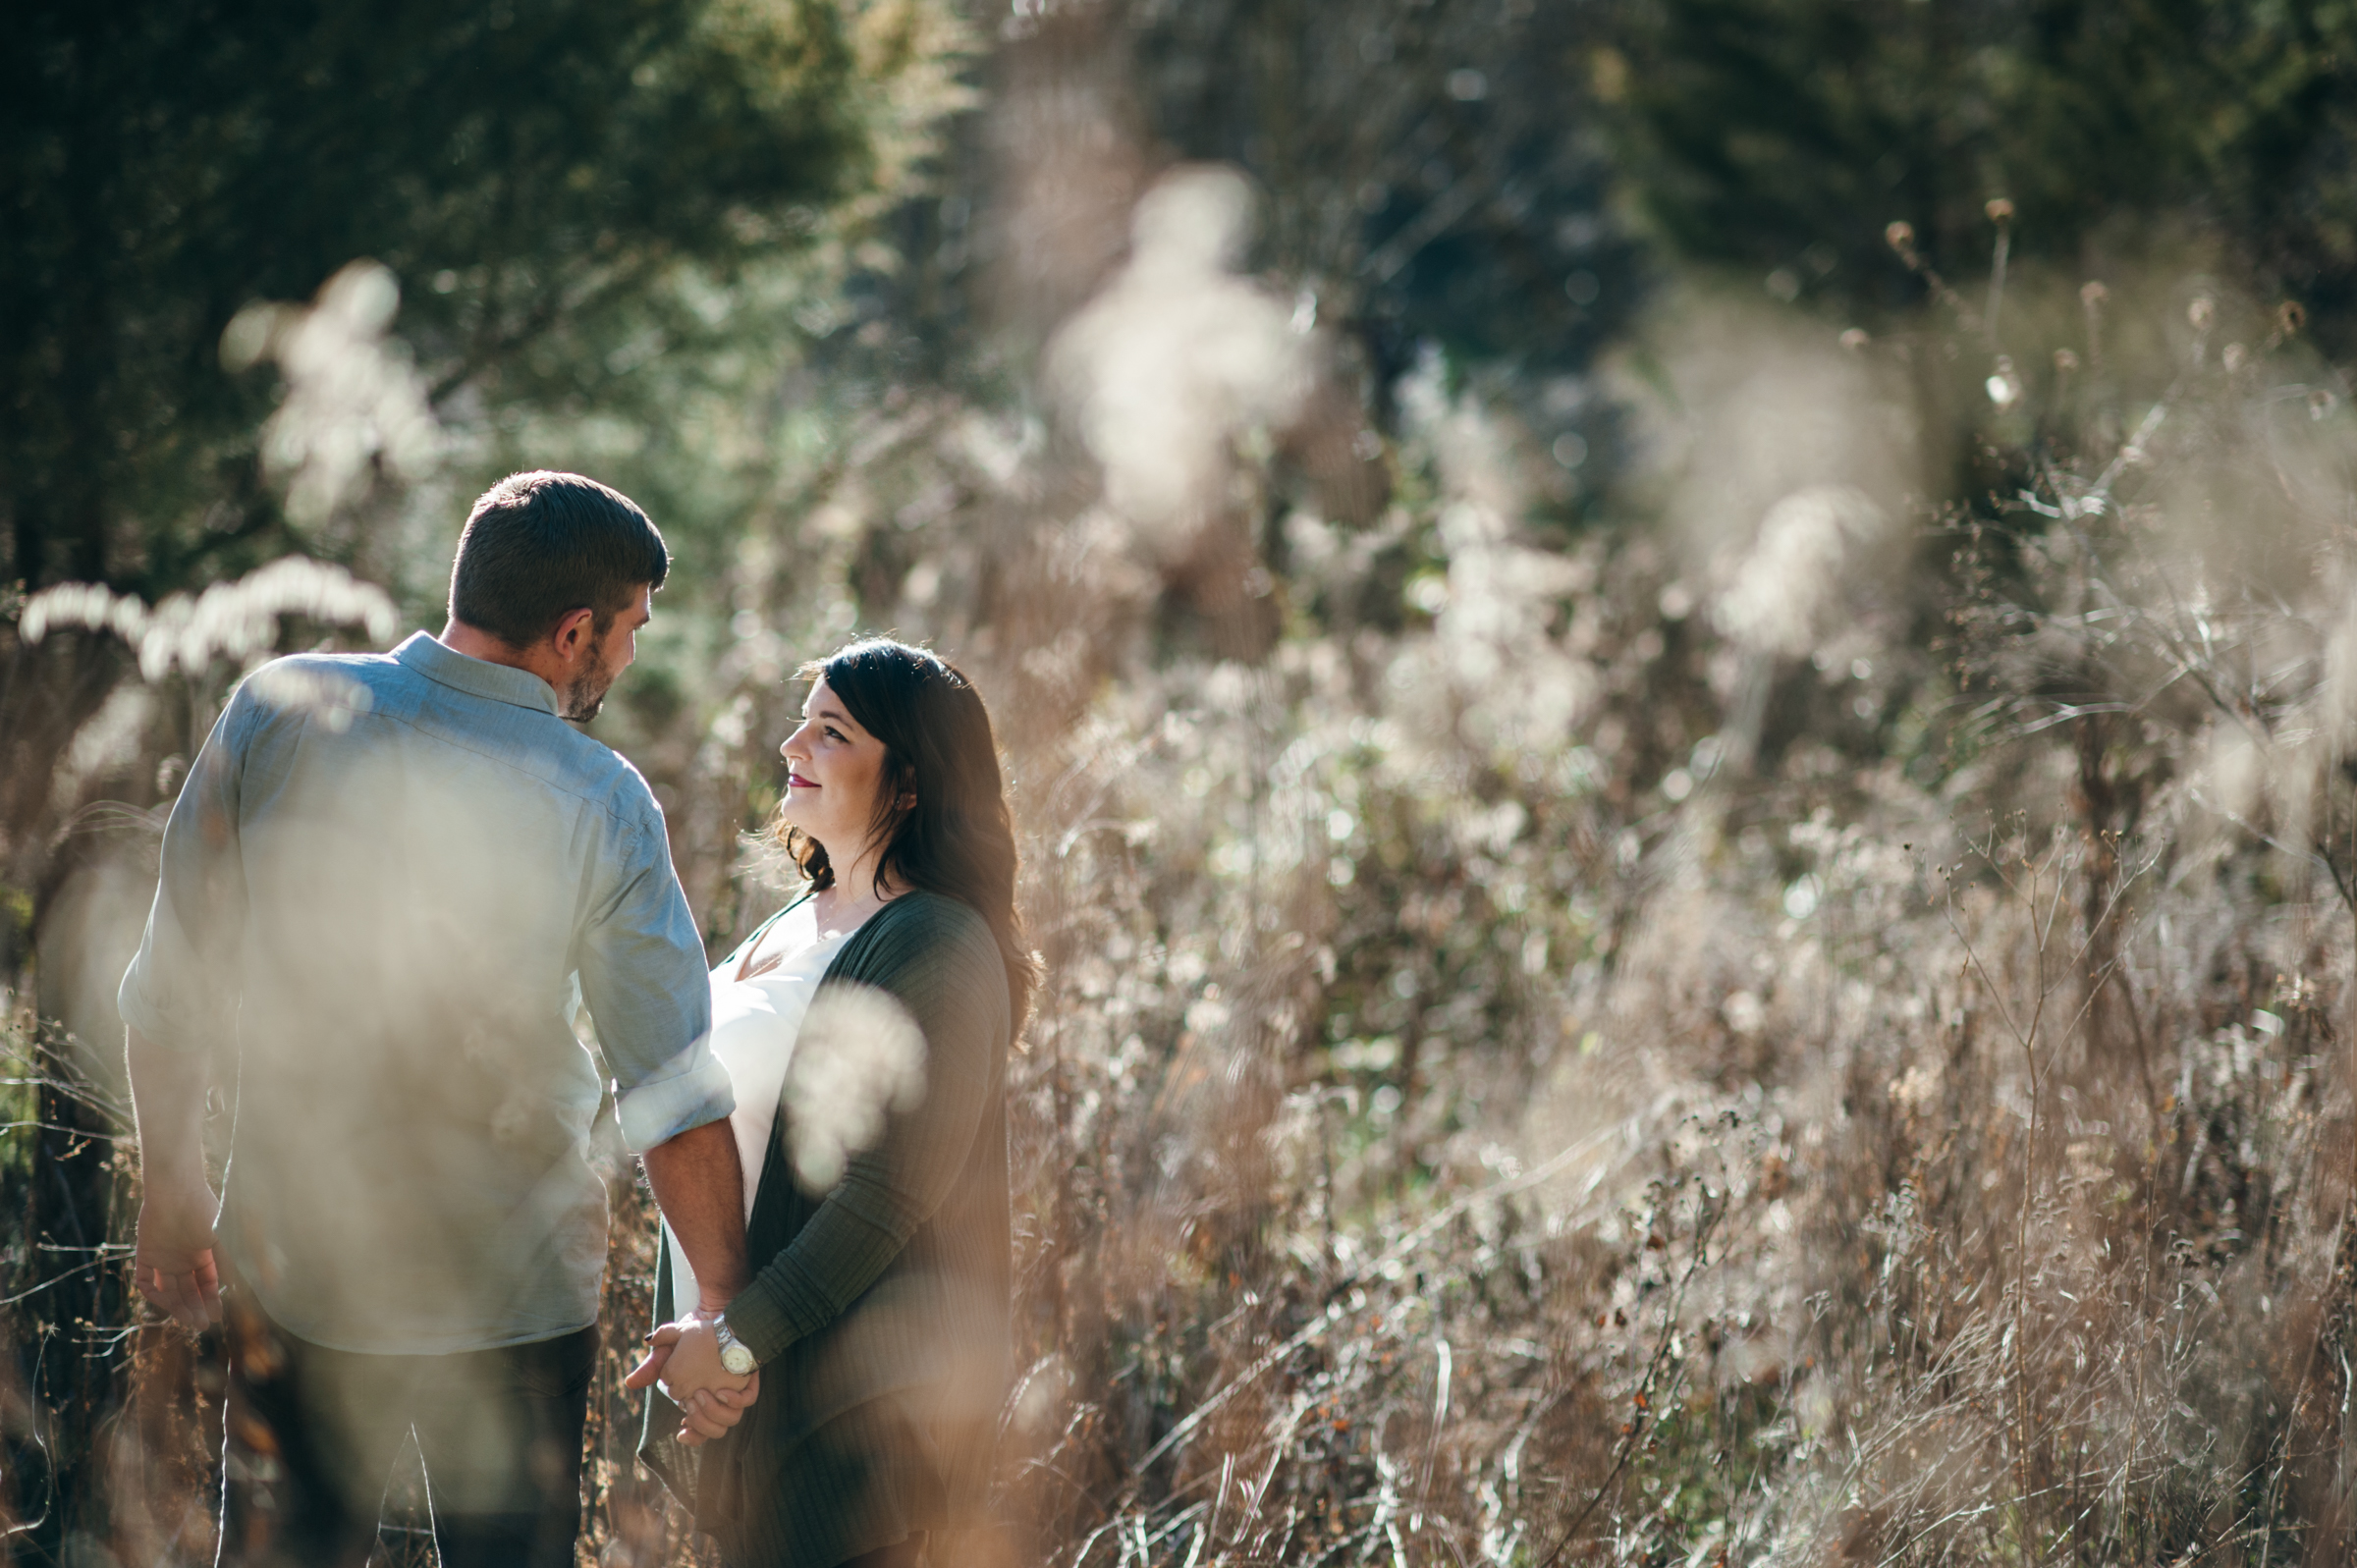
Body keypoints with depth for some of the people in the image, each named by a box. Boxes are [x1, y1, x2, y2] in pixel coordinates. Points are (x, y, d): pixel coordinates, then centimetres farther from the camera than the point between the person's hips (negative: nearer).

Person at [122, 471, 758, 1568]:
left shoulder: (280, 709, -9)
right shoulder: (600, 807, -14)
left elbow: (174, 987, -3)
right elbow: (676, 1103, -14)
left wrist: (169, 1193, 9)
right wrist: (731, 1315, -5)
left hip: (292, 1260, 2)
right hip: (509, 1282, -2)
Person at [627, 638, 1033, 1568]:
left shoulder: (937, 948, -16)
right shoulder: (807, 919, 13)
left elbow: (891, 1196, -22)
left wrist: (740, 1340, -21)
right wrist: (699, 1330, 17)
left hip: (851, 1391, -9)